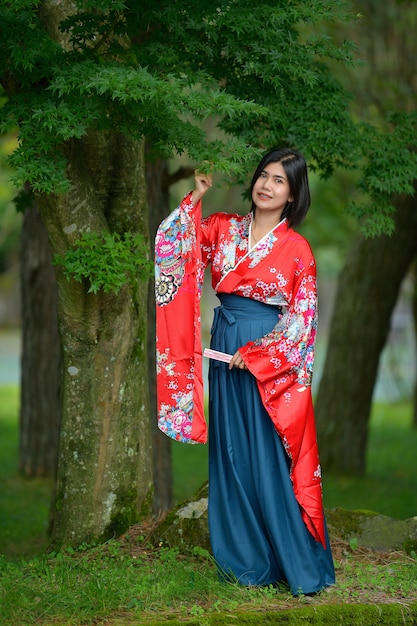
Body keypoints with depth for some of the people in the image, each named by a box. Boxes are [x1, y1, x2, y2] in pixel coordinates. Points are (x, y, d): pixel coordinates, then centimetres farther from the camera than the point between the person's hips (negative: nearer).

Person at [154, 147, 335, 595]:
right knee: (232, 454, 9)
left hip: (273, 362, -4)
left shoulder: (296, 248, -5)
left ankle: (296, 562, 8)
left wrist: (255, 354, -14)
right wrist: (197, 196, -7)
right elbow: (172, 243, 0)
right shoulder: (223, 229, 6)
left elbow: (302, 318, -7)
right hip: (226, 353, 4)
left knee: (273, 460, -2)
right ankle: (245, 555, 20)